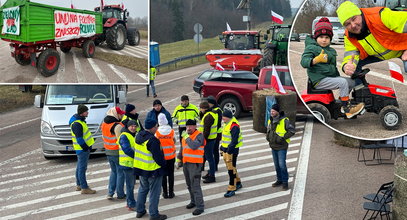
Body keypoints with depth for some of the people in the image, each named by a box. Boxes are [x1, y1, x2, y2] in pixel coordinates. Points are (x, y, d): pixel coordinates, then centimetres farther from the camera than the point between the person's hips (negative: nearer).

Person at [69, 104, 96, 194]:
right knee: (82, 168, -5)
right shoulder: (77, 124, -22)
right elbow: (79, 139, -24)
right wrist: (86, 148, -18)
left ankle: (79, 185, 30)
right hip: (82, 149, -11)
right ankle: (84, 188, -1)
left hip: (84, 147, 11)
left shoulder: (80, 120, 11)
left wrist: (88, 146, 19)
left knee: (80, 167, 19)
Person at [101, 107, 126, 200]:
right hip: (118, 153, -8)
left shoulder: (104, 124, 6)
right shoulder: (118, 126, -21)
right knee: (120, 172, 6)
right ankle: (120, 194, 13)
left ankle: (110, 193, 14)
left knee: (113, 171, 20)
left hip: (108, 152, 8)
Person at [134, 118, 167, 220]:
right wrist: (163, 164, -4)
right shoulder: (152, 140, -25)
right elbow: (158, 157, -22)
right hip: (153, 170, -8)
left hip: (140, 168, 8)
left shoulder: (139, 136, 2)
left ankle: (140, 211, 29)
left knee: (143, 189, 22)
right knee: (154, 192, 4)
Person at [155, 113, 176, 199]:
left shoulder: (157, 132, -11)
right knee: (171, 174, 9)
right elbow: (174, 141, 3)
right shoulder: (172, 131, -8)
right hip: (171, 156, 1)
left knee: (163, 174, 9)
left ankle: (165, 192, 11)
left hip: (161, 156, -1)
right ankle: (171, 192, 12)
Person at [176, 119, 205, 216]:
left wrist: (187, 137, -21)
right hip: (186, 163, 8)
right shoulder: (185, 135, 13)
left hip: (195, 164, -8)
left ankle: (200, 206, -6)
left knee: (195, 186, -10)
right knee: (189, 185, 17)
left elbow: (194, 146, -30)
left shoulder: (199, 135, -12)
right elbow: (182, 149, 24)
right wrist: (179, 160, 24)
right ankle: (193, 201, 33)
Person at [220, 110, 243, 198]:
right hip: (226, 149, 10)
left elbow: (234, 141, -23)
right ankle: (238, 183, 36)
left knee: (231, 169, -7)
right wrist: (222, 148, 24)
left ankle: (231, 189, -3)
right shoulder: (227, 124, 12)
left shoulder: (234, 126, -21)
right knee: (230, 167, 19)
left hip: (232, 150, -10)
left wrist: (229, 151, -25)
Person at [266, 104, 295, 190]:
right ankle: (279, 180, 26)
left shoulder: (284, 120, -15)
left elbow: (292, 131, -15)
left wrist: (283, 138, -20)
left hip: (281, 147, -7)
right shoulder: (270, 120, 6)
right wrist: (267, 136, 4)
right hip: (273, 147, 7)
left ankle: (285, 182, 4)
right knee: (277, 165, 14)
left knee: (282, 165, -7)